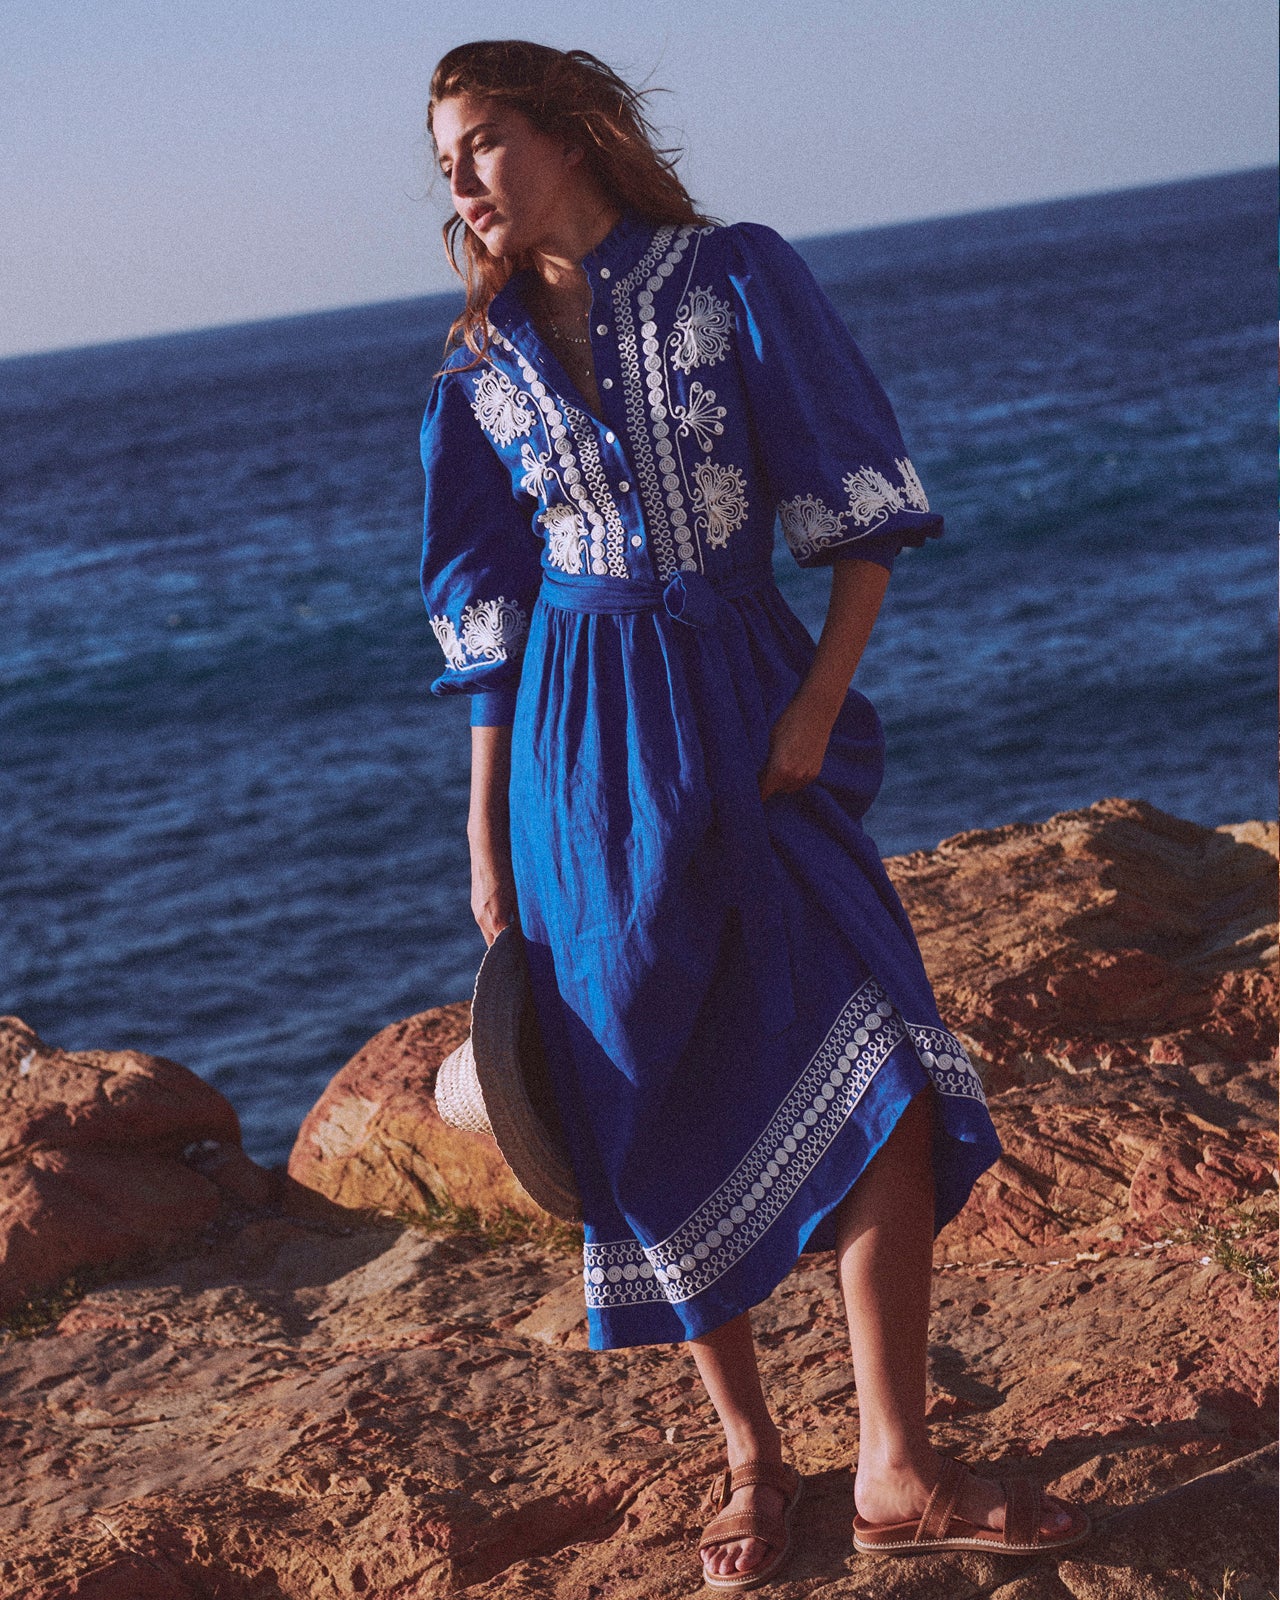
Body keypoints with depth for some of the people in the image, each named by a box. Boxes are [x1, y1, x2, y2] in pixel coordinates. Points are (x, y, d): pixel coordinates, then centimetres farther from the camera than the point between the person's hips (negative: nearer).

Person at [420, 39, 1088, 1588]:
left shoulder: (736, 278, 1)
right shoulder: (486, 368, 8)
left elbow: (859, 513, -2)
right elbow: (487, 623, 10)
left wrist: (818, 706, -12)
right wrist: (487, 843, 7)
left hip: (750, 713, -1)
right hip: (587, 754, 2)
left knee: (875, 1078, -12)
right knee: (667, 1114, 2)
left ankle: (896, 1473, -6)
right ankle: (750, 1455, 17)